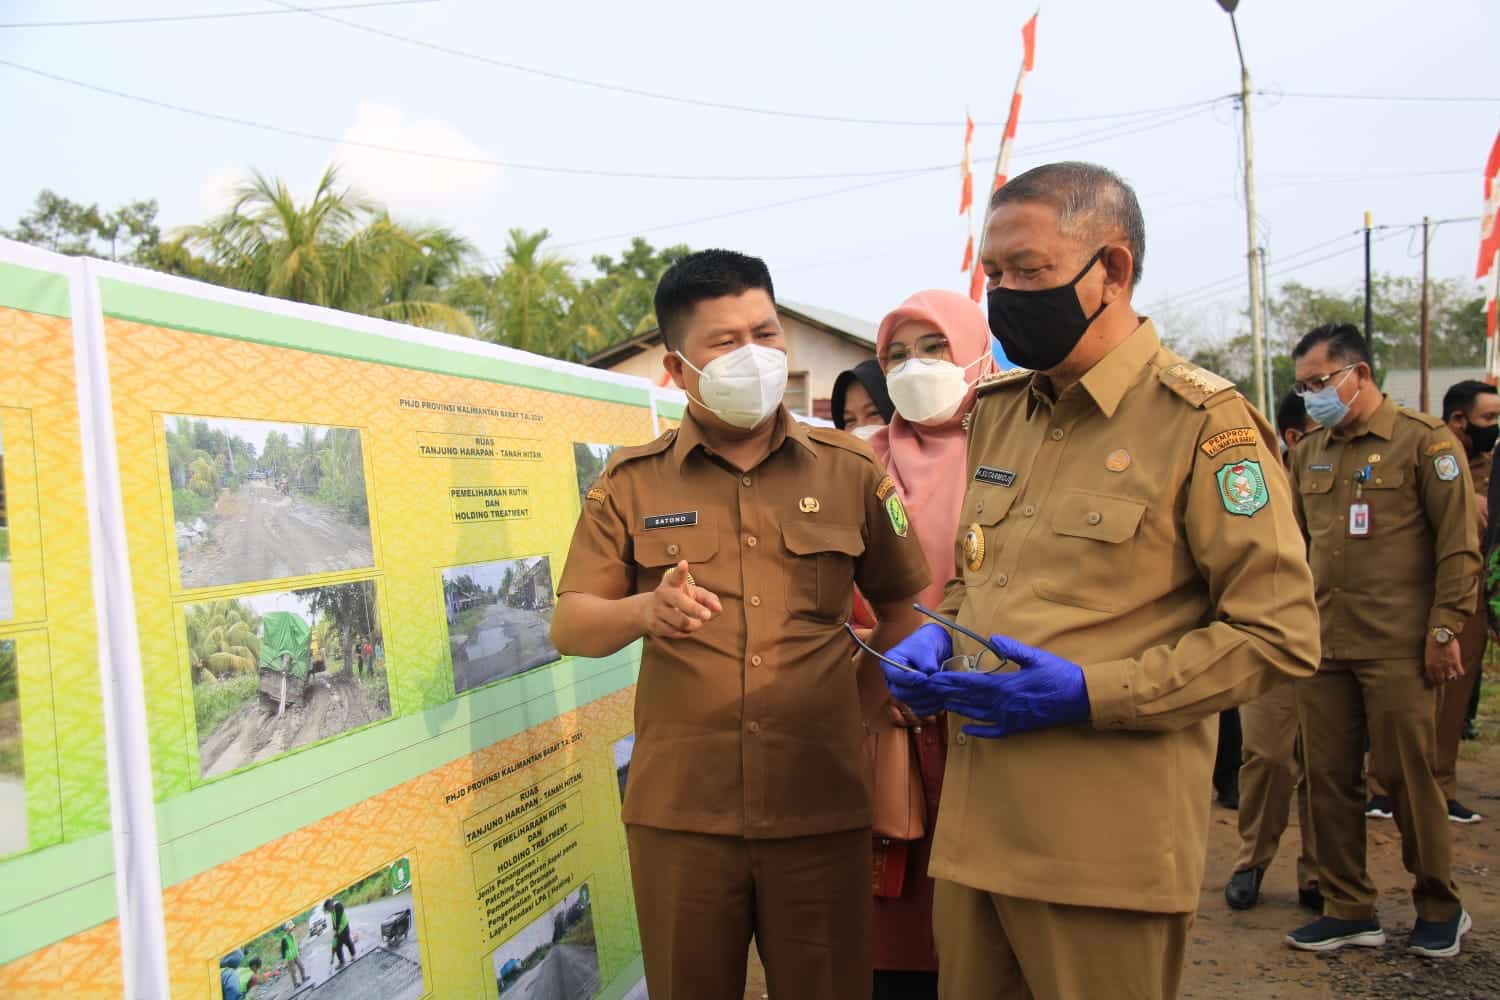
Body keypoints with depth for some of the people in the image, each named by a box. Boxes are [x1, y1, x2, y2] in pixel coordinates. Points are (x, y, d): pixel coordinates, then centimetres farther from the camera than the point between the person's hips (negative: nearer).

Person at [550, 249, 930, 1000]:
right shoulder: (631, 483, 2)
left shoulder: (851, 470, 4)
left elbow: (902, 607, 12)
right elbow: (568, 627, 0)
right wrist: (644, 611, -20)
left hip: (822, 810, 0)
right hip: (678, 814, 0)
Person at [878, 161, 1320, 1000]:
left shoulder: (1205, 423, -9)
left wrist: (1089, 694, -19)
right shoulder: (1000, 412, 11)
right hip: (977, 829, 6)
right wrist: (937, 637, 2)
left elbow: (1279, 635, -12)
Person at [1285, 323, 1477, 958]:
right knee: (1327, 779, 6)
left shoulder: (1424, 440, -3)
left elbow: (1459, 545, -5)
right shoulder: (1307, 453, 13)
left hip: (1396, 647, -5)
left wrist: (1444, 630, -9)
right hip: (1322, 644, 5)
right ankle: (1349, 911, 19)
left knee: (1406, 775, 2)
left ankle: (1439, 909, 22)